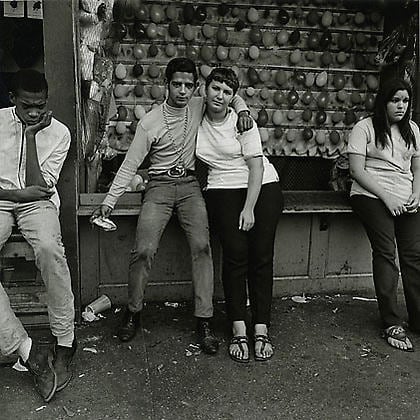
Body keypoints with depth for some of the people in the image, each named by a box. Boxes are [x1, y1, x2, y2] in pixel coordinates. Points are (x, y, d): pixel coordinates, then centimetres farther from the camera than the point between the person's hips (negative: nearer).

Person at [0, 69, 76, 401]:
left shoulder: (59, 132, -2)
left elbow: (39, 187, -10)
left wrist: (30, 135, -14)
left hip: (37, 203, -1)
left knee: (49, 249, -34)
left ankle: (65, 342, -20)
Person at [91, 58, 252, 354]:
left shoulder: (199, 107, 3)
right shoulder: (150, 122, -4)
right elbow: (129, 166, -2)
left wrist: (242, 110, -1)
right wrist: (109, 202, -7)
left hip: (190, 185, 2)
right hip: (159, 187, -1)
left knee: (202, 246, -19)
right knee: (144, 250, -17)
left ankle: (204, 321, -11)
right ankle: (133, 312, 7)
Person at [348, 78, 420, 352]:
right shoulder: (365, 128, 1)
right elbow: (357, 170, -6)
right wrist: (386, 197, -13)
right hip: (372, 196, -5)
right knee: (385, 252, -13)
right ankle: (392, 324, -7)